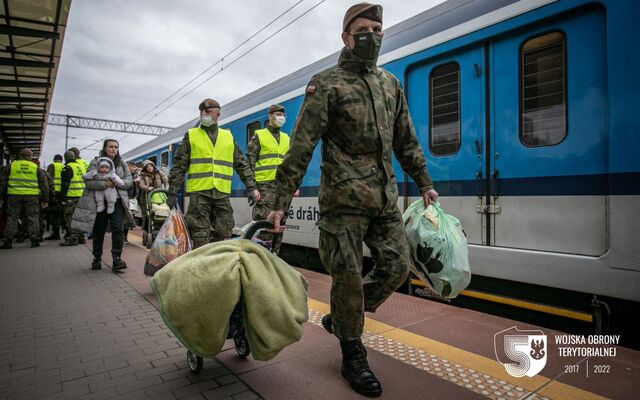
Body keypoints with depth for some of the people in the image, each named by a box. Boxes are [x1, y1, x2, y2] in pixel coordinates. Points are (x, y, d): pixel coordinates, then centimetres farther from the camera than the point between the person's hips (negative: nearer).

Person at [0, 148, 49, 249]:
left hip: (14, 196, 1)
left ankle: (8, 241, 8)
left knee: (12, 218, 8)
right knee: (33, 218, 6)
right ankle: (35, 240, 6)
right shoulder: (36, 168, 7)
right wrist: (44, 200, 10)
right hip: (32, 196, -1)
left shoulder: (11, 166, 8)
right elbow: (44, 185, 6)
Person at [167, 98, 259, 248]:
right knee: (200, 237, -3)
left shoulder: (228, 136, 15)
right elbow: (179, 166, 6)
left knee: (224, 236, 4)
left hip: (222, 193, 2)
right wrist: (172, 191, -1)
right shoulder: (191, 135, 9)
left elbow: (242, 165, 16)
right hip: (199, 192, -2)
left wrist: (251, 187, 8)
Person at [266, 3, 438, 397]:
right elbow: (301, 147, -9)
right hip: (344, 199, -6)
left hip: (385, 198, 7)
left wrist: (424, 183, 21)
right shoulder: (327, 84, -2)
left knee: (398, 266, 6)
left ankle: (340, 319, 29)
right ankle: (353, 357, 21)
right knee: (348, 276, 0)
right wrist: (281, 201, -13)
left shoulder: (391, 84, 16)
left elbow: (406, 141, 21)